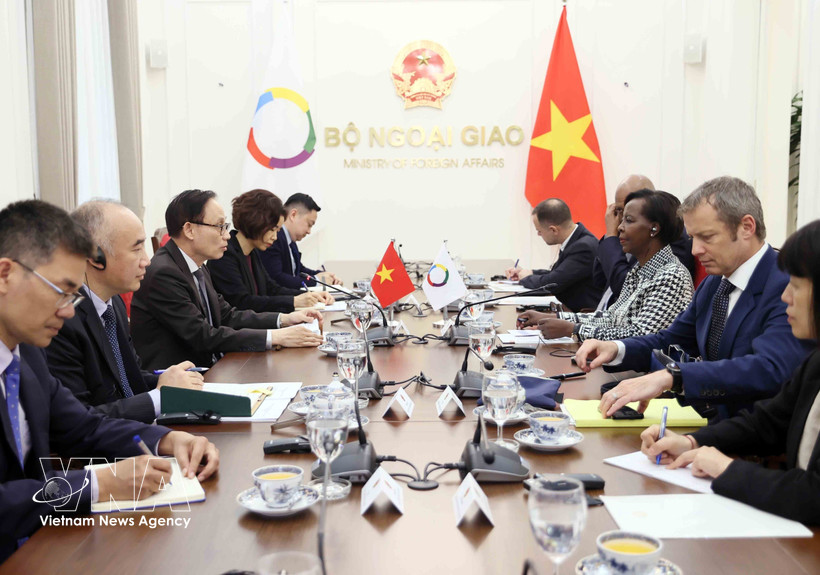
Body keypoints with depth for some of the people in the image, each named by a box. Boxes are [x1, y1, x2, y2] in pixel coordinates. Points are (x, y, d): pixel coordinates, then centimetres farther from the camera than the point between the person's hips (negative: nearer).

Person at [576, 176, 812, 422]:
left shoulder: (787, 287, -17)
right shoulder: (712, 284, 11)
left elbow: (770, 369, -32)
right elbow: (670, 342, 19)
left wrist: (671, 376, -39)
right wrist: (615, 349, -1)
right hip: (711, 427, 7)